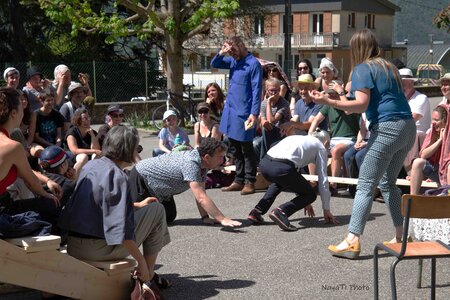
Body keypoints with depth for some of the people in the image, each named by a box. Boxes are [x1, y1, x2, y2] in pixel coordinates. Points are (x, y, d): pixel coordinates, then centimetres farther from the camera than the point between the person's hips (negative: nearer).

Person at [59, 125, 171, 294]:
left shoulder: (89, 166, 8)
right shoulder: (117, 177, -18)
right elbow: (121, 229, -24)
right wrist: (140, 260, -16)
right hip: (98, 249, -8)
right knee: (156, 210, 3)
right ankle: (149, 275, 10)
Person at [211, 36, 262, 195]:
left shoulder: (253, 64, -11)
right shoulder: (233, 61, 11)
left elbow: (256, 90, -15)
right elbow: (214, 64, 15)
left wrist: (254, 113, -21)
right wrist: (221, 53, -4)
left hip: (243, 113, -8)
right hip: (230, 110, 8)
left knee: (246, 149, 0)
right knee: (235, 149, 12)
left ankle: (249, 182, 7)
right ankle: (239, 180, 21)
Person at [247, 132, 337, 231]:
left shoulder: (299, 138, 37)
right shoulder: (320, 147, 20)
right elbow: (323, 180, 18)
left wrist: (302, 201, 50)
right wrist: (326, 210, 27)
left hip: (264, 163, 7)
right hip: (281, 168, -7)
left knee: (280, 182, 39)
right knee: (311, 195, 14)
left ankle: (257, 211, 23)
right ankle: (281, 211, -9)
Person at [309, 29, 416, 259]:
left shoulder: (363, 69, -3)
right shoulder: (389, 67, 20)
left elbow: (362, 105, -15)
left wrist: (328, 102, -20)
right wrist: (344, 98, 36)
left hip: (387, 128, -8)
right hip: (408, 127, 8)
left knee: (365, 185, -8)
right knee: (387, 183, 19)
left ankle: (352, 242, -12)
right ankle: (401, 236, 20)